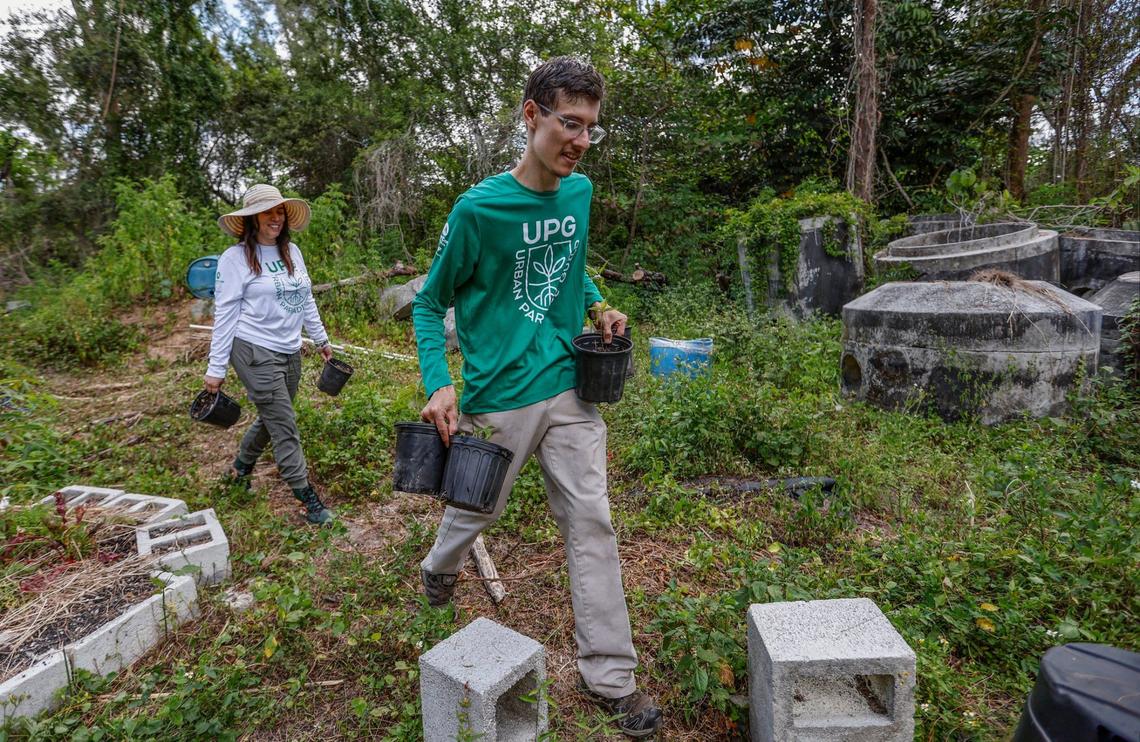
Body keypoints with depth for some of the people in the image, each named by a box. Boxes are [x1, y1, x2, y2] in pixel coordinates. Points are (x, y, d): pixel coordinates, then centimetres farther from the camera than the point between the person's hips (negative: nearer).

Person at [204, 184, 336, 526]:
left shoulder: (292, 252, 9)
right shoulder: (236, 257, -9)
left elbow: (306, 300, 16)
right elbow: (224, 314, -9)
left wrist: (321, 339, 17)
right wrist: (216, 368, -10)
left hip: (290, 353, 7)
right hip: (255, 353, -7)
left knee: (270, 419, 19)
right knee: (285, 427, -4)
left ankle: (239, 469, 44)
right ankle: (309, 500, 6)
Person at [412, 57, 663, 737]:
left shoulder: (580, 191, 3)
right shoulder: (479, 208, -14)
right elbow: (430, 304, -5)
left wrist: (600, 306, 4)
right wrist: (439, 385, -18)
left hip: (570, 389, 4)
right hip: (499, 398, -4)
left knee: (592, 525, 5)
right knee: (477, 508, 19)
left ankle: (612, 677, 21)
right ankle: (440, 569, 55)